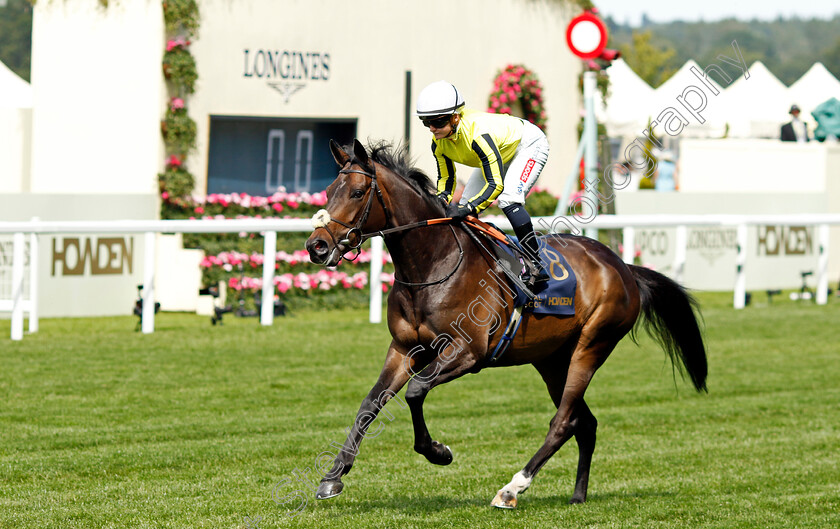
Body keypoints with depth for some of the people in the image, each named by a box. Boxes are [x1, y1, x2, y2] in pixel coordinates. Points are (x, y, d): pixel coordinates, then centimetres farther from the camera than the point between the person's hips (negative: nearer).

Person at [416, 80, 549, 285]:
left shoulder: (478, 134, -42)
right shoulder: (438, 143, -19)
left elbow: (496, 184, -43)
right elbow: (446, 178, -3)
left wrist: (467, 208, -53)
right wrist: (442, 200, -25)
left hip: (528, 145, -9)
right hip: (502, 155, 9)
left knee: (507, 199, -28)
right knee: (465, 205, -1)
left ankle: (536, 266, -23)